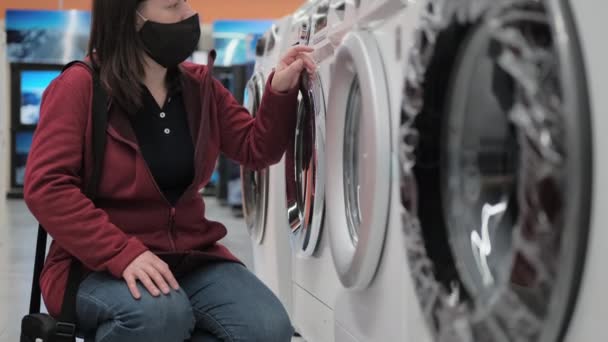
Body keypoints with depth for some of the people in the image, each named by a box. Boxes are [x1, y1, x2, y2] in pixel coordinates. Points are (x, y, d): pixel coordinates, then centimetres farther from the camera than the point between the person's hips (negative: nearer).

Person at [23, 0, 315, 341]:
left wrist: (280, 91, -6)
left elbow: (258, 150, 13)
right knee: (159, 313, -38)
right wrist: (122, 253, -29)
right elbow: (47, 187, -18)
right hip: (101, 265, -5)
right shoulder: (81, 88, -10)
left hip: (190, 256, 5)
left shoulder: (199, 86, 6)